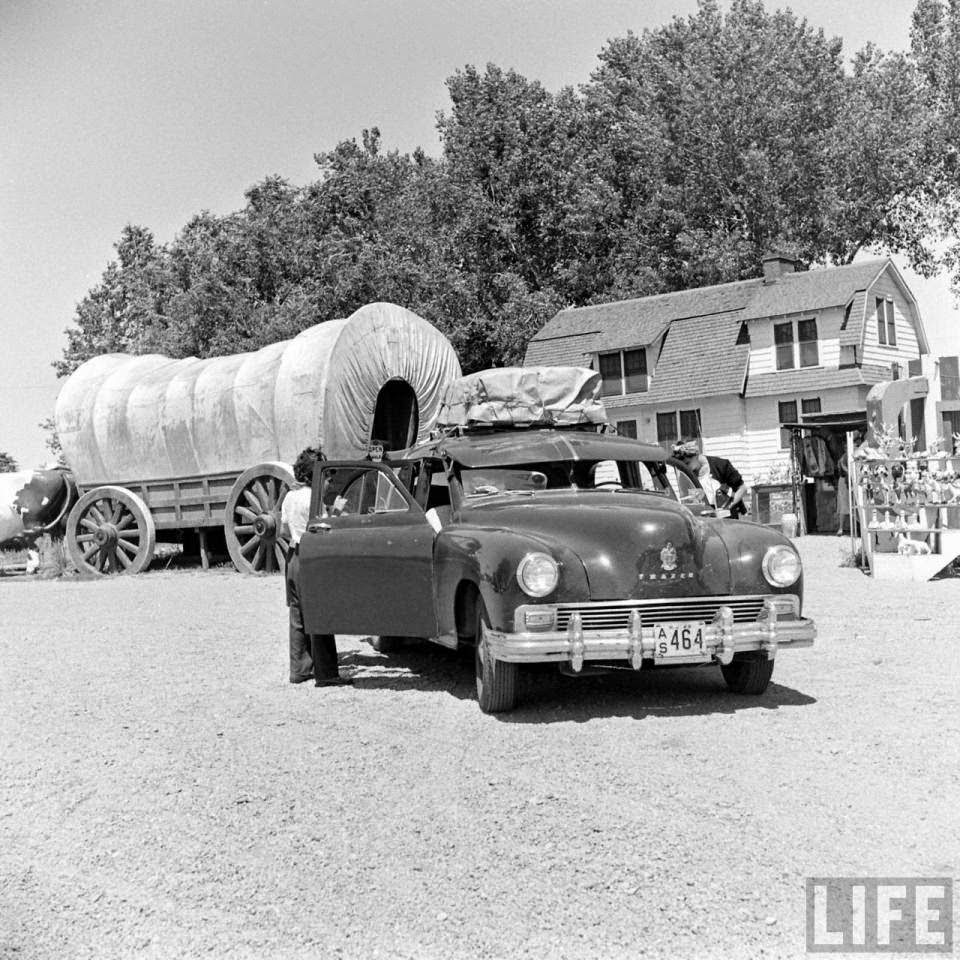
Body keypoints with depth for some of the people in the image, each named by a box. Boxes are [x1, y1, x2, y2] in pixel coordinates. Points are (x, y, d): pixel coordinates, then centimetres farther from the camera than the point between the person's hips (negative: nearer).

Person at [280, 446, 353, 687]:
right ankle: (325, 673, -2)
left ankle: (299, 669, 19)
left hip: (293, 557, 8)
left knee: (297, 618, 13)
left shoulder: (289, 496, 8)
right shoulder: (312, 498, -16)